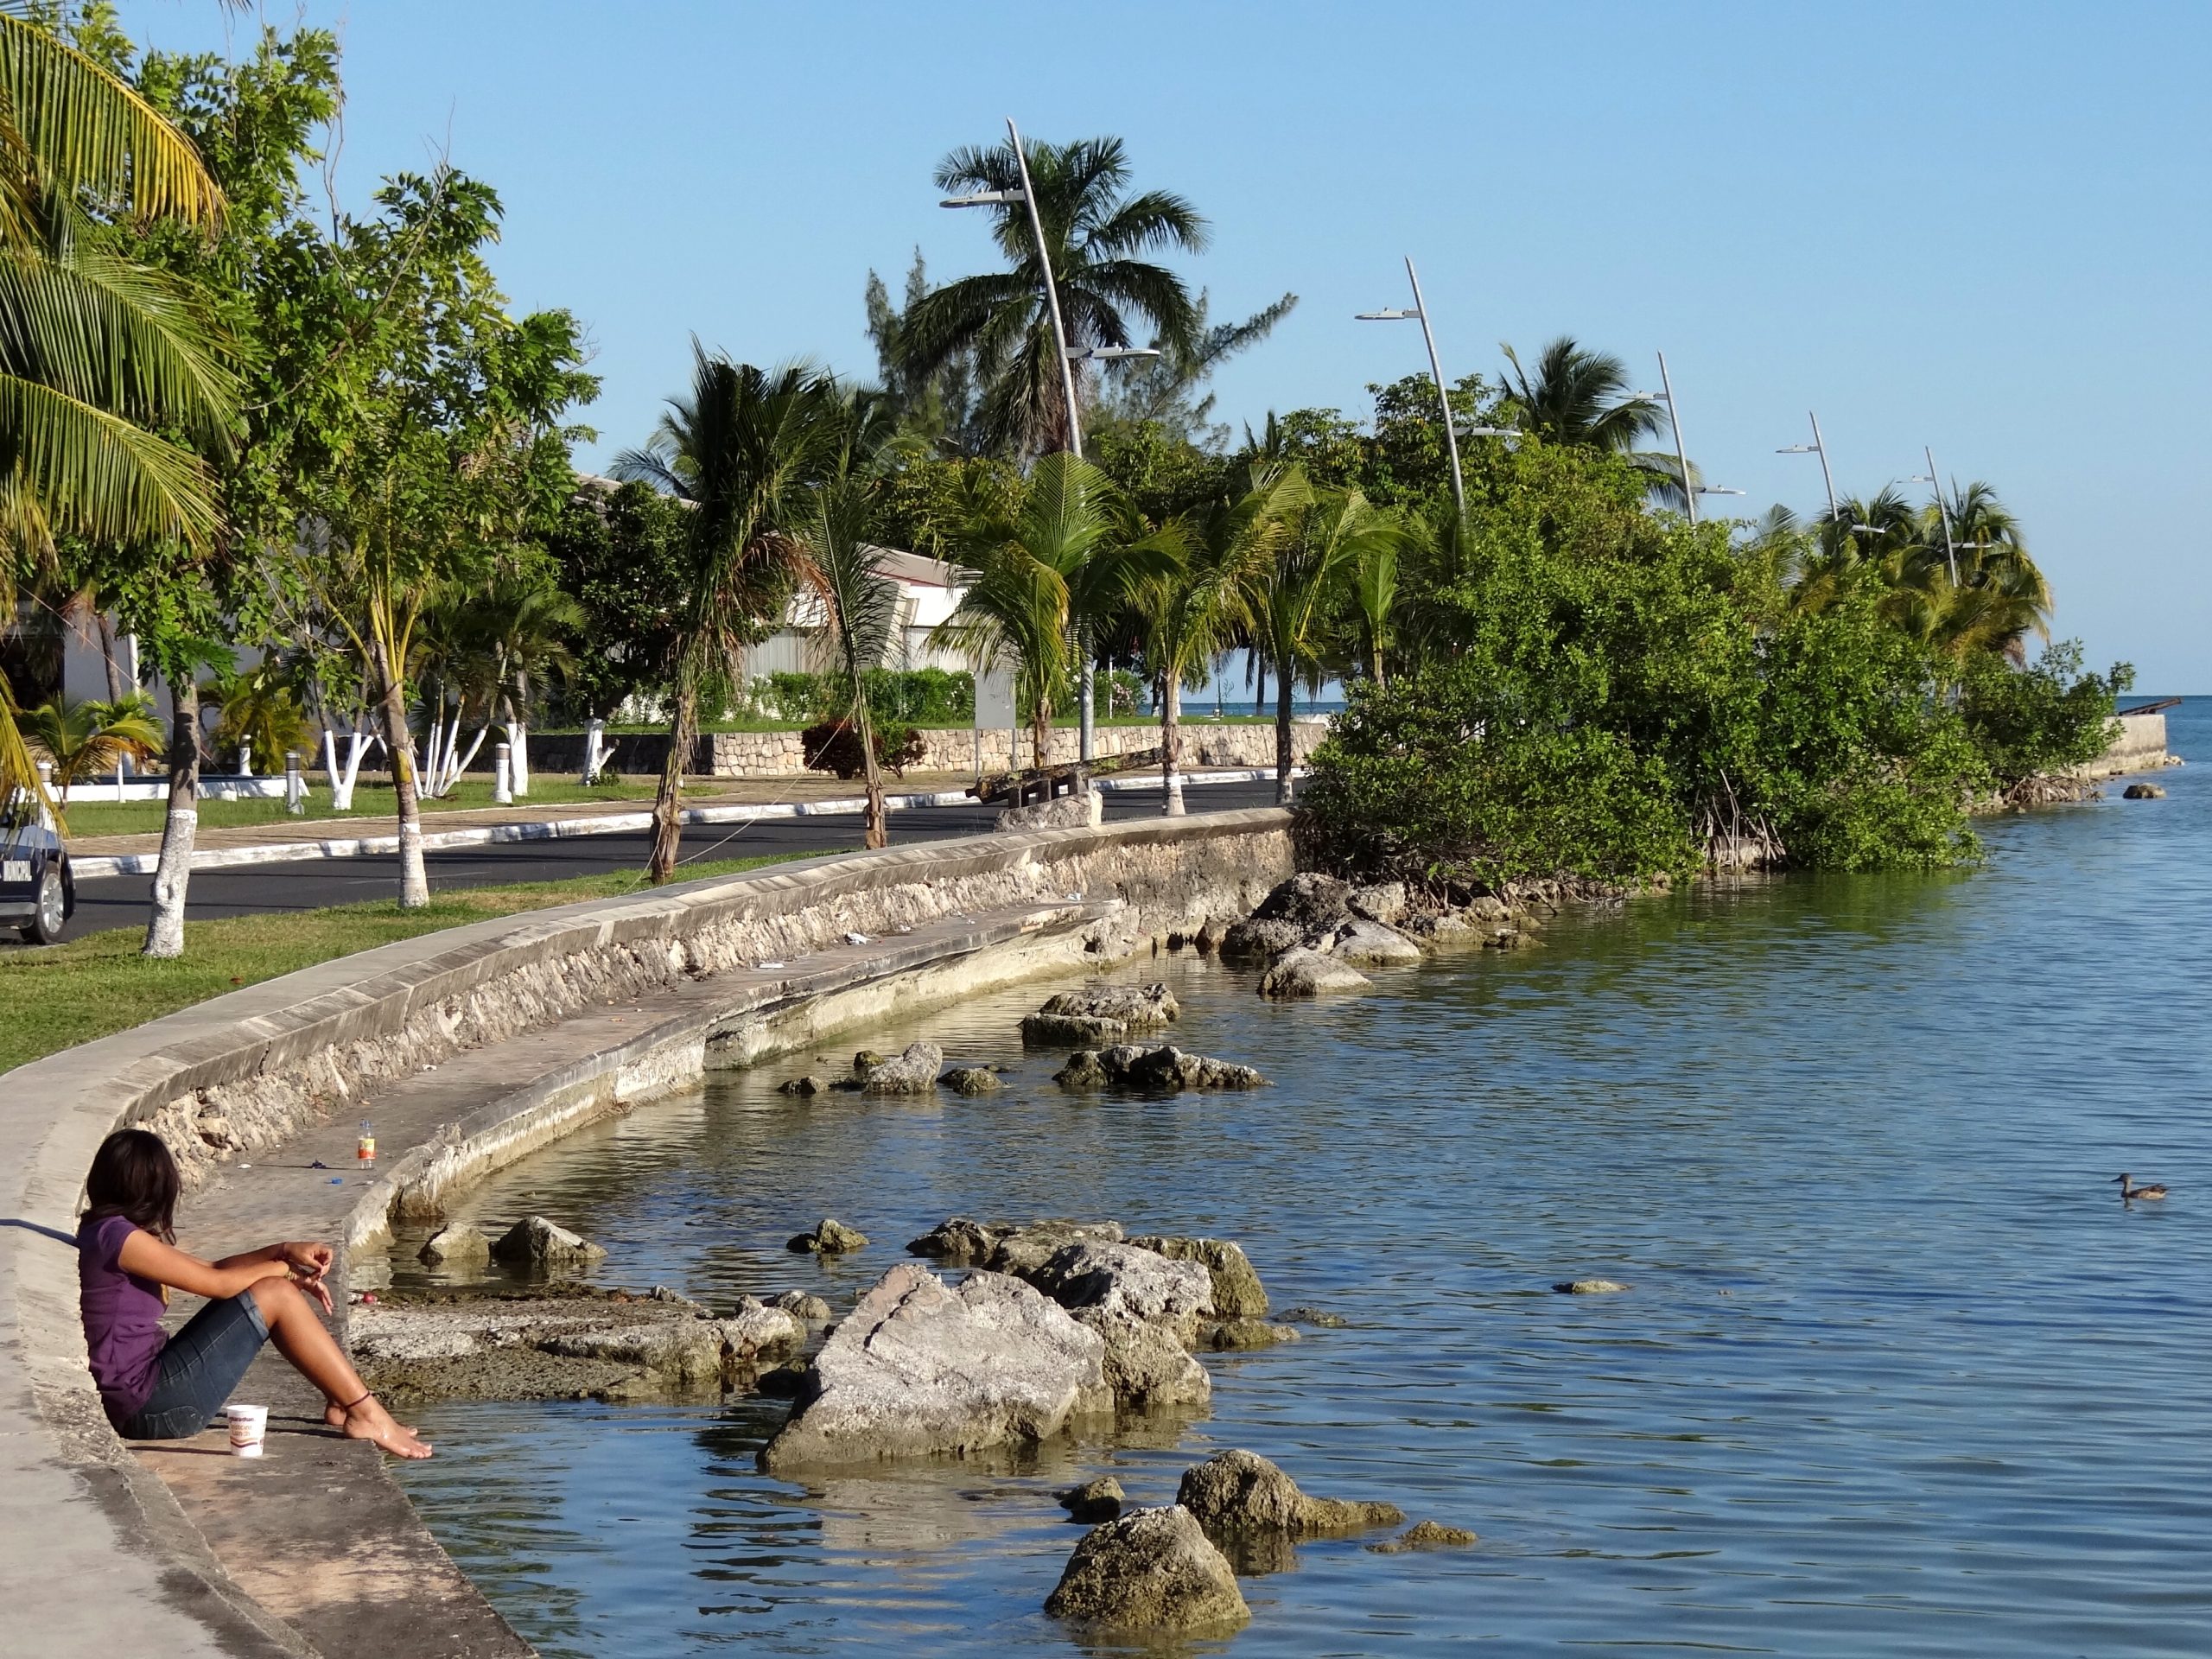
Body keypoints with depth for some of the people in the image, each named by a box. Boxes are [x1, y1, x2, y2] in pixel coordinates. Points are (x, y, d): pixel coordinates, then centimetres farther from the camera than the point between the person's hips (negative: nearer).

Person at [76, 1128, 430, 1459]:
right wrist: (281, 1268, 4)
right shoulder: (116, 1235, -16)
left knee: (273, 1287, 12)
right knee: (275, 1294, -11)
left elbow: (211, 1270, 17)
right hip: (147, 1406, -10)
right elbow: (216, 1283, -13)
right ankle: (366, 1415, -5)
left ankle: (342, 1402, 15)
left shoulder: (105, 1234, 15)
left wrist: (285, 1252, 5)